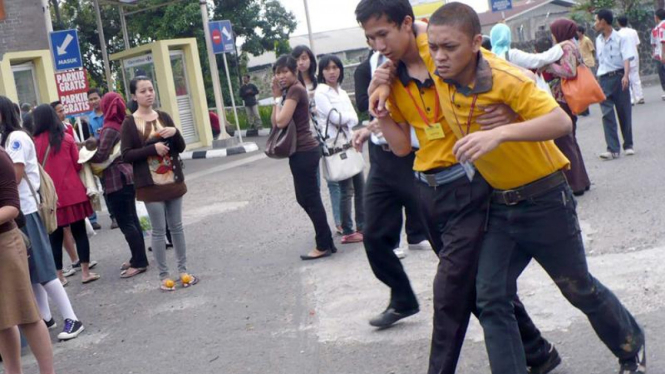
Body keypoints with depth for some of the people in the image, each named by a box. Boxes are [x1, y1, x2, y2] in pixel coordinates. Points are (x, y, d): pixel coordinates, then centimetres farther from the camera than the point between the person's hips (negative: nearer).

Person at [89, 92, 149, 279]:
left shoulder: (110, 128, -15)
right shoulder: (123, 125, 11)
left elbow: (101, 155, -19)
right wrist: (99, 139, 14)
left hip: (117, 179, -9)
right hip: (127, 176, 9)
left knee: (125, 223, -5)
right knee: (131, 220, 14)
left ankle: (139, 262, -4)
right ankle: (138, 259, 21)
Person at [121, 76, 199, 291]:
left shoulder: (164, 117, 7)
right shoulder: (129, 123, -4)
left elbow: (180, 148, 8)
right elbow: (126, 155, -10)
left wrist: (175, 132, -12)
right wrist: (153, 148, -20)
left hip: (173, 181, 4)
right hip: (150, 185, -4)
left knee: (176, 227, 10)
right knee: (159, 230, 0)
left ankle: (183, 270, 19)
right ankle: (164, 275, 9)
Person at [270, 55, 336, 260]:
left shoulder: (295, 90, -13)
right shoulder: (291, 91, 17)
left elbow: (281, 121, -19)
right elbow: (274, 123, 11)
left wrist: (278, 98, -7)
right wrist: (277, 97, 3)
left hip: (304, 151, -10)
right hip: (303, 151, 10)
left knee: (311, 199, -3)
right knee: (305, 198, 14)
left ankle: (324, 246, 5)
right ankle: (327, 242, 20)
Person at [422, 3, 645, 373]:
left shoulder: (506, 79, -28)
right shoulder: (439, 69, -11)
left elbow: (561, 122, -36)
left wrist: (499, 133, -47)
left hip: (545, 200, -5)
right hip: (499, 205, 5)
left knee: (579, 288, 14)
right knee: (491, 298, -5)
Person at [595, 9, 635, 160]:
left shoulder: (619, 38, -6)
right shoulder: (598, 40, 10)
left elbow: (627, 58, -14)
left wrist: (626, 75, -29)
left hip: (618, 77, -4)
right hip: (603, 80, 4)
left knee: (624, 112, 5)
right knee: (607, 114, -6)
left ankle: (628, 145, 19)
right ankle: (613, 149, -10)